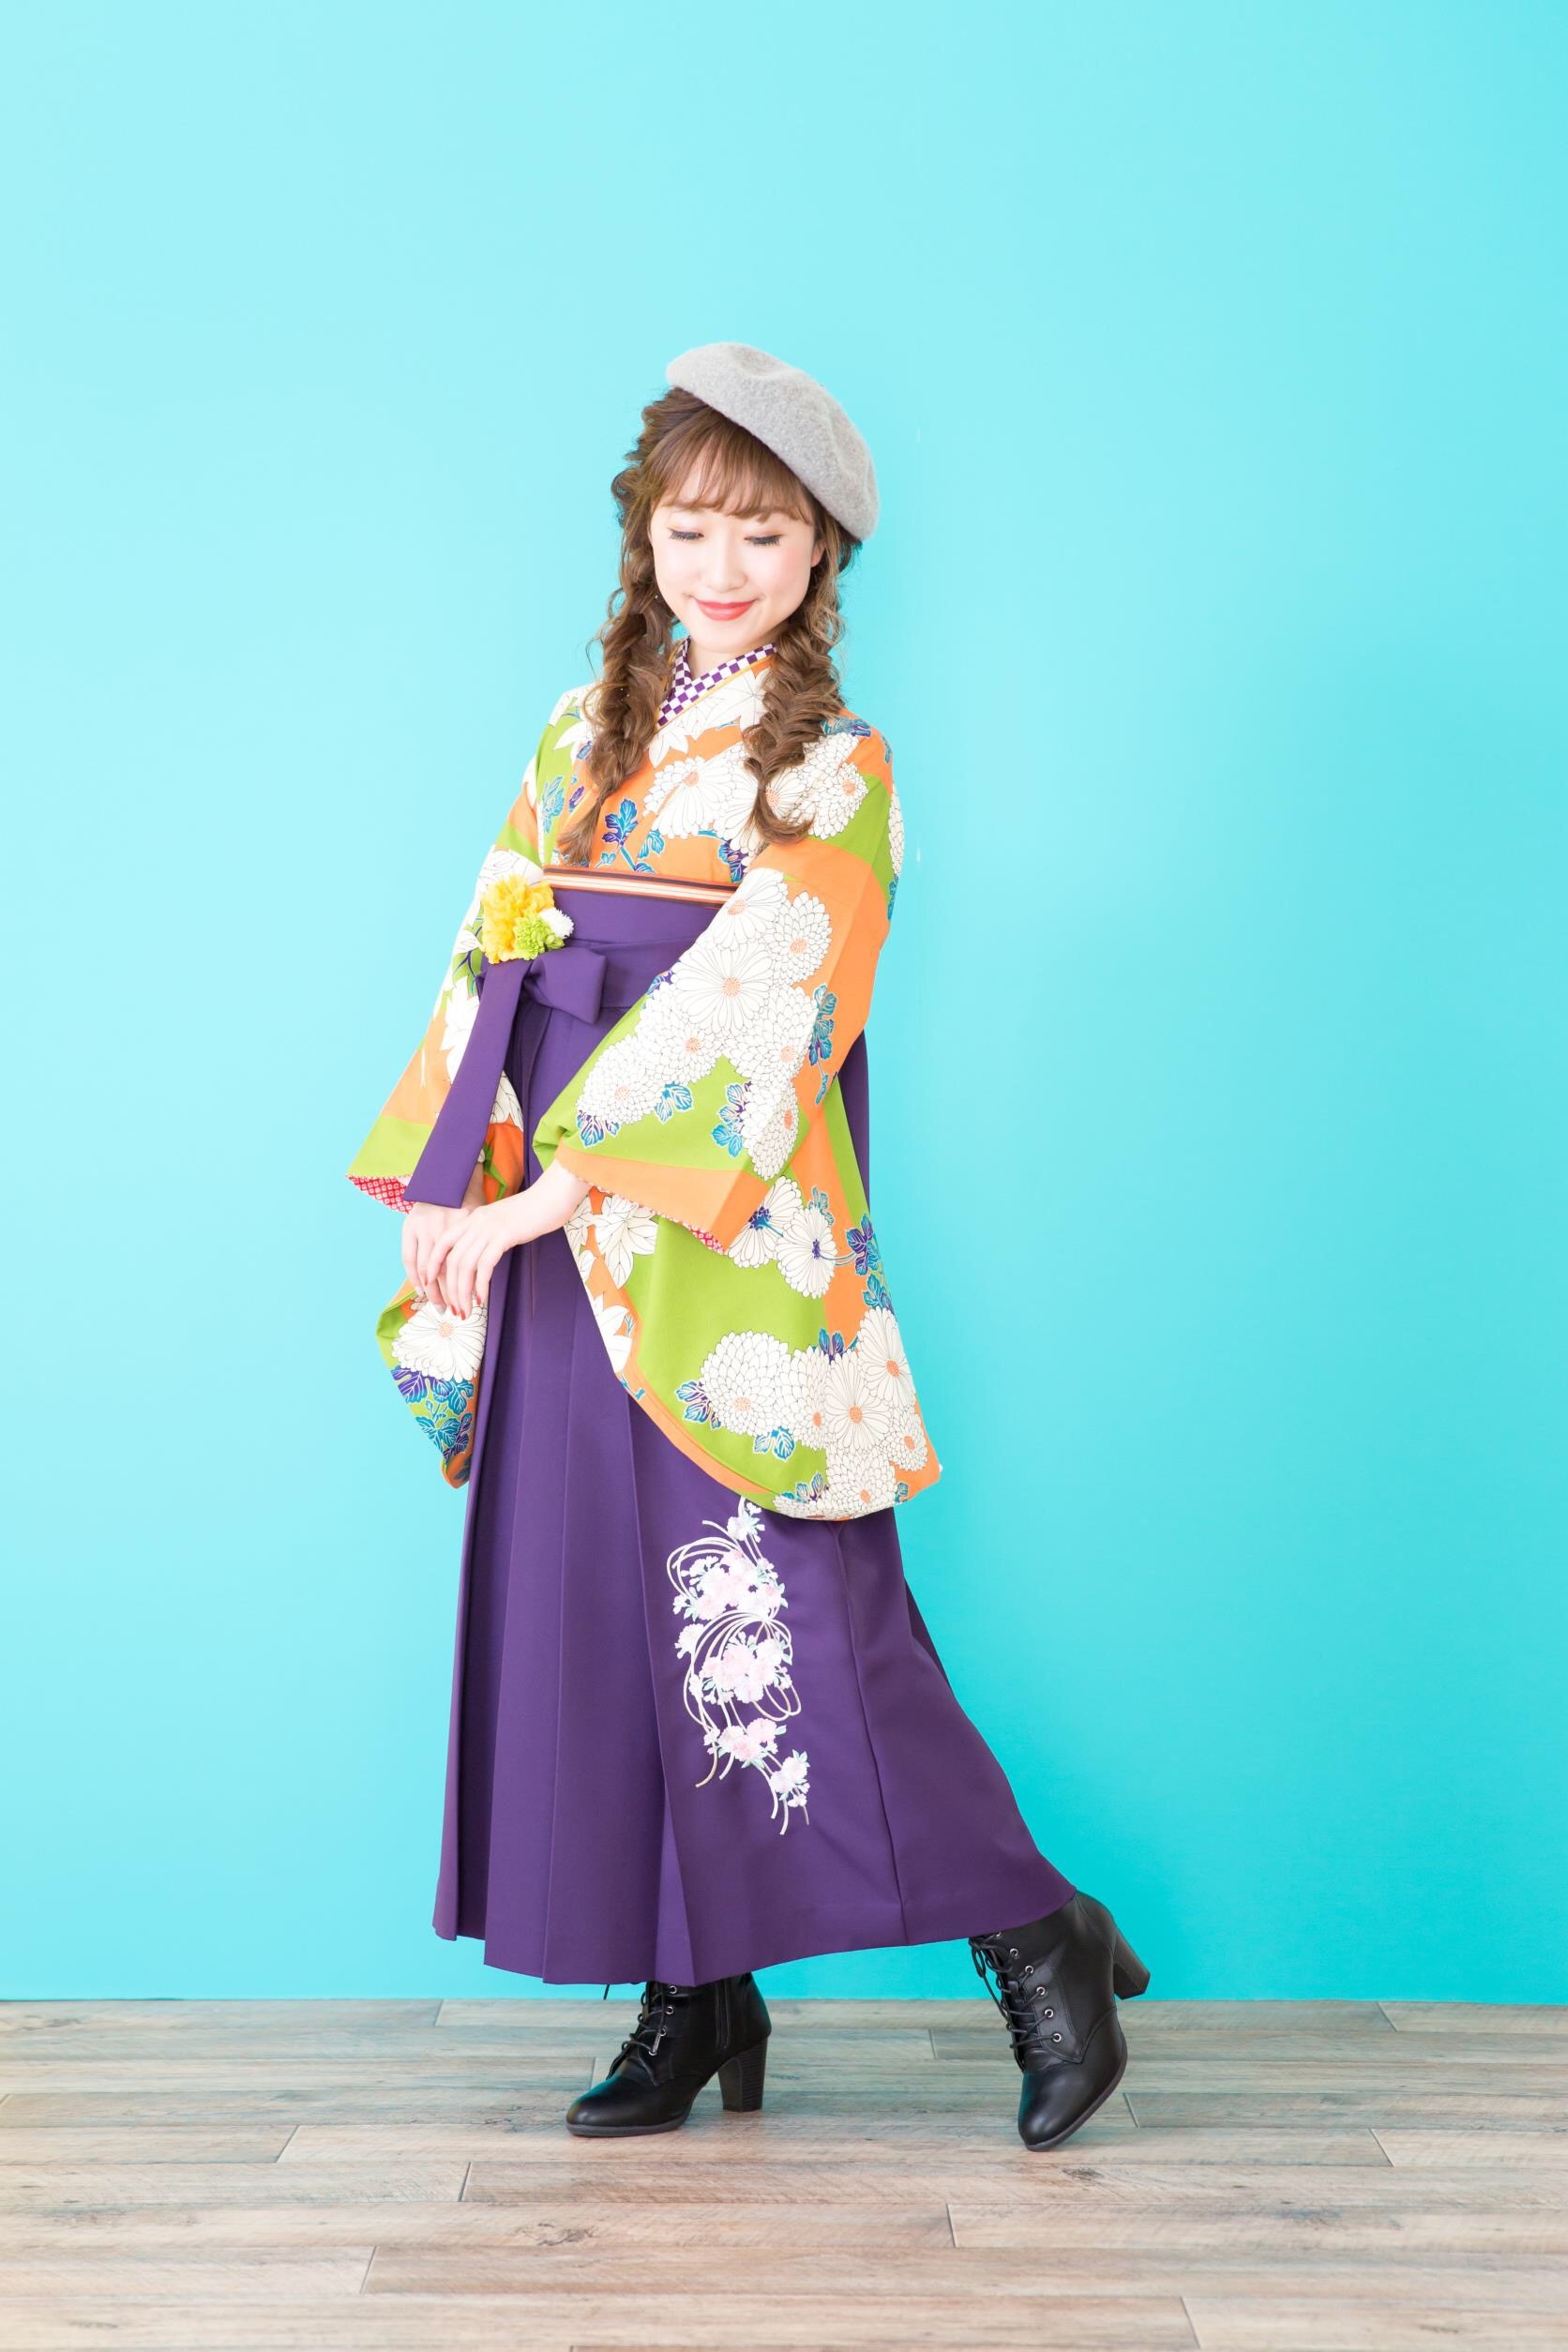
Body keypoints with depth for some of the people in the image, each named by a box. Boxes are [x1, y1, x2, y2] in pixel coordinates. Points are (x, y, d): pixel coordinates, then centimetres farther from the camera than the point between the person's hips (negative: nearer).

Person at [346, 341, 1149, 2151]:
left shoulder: (836, 770, -3)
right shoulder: (585, 733, 14)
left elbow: (752, 1008, -13)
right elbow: (499, 960, 13)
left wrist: (555, 1185, -16)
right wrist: (451, 1191, 3)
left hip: (733, 1240, -6)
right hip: (557, 1233, 6)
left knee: (784, 1616, -9)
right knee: (601, 1608, 7)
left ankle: (1043, 1947, 6)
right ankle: (695, 2002, 18)